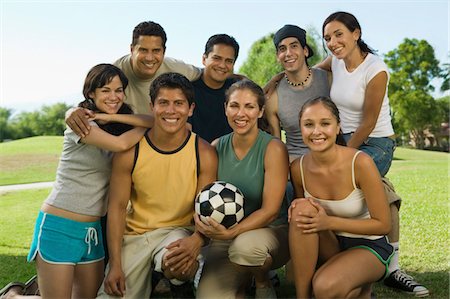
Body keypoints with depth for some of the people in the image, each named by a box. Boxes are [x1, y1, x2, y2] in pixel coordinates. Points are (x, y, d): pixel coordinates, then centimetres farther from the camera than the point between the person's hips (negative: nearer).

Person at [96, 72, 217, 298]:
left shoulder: (204, 154, -9)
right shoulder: (129, 152, -8)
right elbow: (117, 206, -5)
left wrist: (196, 240, -30)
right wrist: (115, 264, -9)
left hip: (179, 231, -2)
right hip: (135, 234, 2)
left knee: (177, 265, -35)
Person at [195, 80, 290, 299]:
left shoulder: (273, 148, -13)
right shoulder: (216, 147, -1)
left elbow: (270, 211, -16)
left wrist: (232, 232, -28)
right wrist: (200, 219, -17)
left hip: (270, 230, -3)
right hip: (226, 235, 3)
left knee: (246, 245, -38)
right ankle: (241, 280, 17)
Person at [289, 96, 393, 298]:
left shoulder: (360, 163, -22)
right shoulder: (298, 168, -9)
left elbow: (383, 225, -15)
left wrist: (329, 222, -23)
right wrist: (298, 209, -17)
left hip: (368, 246, -3)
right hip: (330, 246, 4)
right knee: (302, 209, -27)